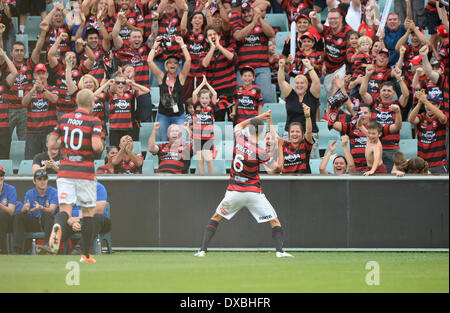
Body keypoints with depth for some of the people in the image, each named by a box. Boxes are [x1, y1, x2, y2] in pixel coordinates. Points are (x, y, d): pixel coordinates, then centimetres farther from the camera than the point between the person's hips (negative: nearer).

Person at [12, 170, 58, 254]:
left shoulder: (53, 192, -5)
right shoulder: (30, 193, 5)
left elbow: (52, 210, -20)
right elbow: (23, 211, -8)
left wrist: (41, 208, -41)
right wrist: (25, 208, -34)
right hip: (33, 223, 3)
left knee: (47, 214, -34)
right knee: (18, 215, -20)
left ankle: (47, 245, -42)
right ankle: (17, 249, -28)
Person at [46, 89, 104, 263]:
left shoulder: (64, 119, 7)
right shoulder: (94, 122, -6)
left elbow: (51, 144, 9)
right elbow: (96, 146, -19)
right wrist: (101, 146, 4)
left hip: (65, 171, 3)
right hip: (85, 172, -3)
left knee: (65, 208, -4)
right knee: (88, 211, 10)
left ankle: (58, 226, -41)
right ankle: (86, 254, 13)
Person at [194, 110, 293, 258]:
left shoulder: (239, 138, -4)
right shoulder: (260, 151, -15)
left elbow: (239, 125, 20)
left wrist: (258, 117, 19)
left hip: (234, 191, 3)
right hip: (254, 193, -3)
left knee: (216, 217, 21)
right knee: (274, 222, 8)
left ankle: (203, 250, 11)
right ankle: (280, 250, -9)